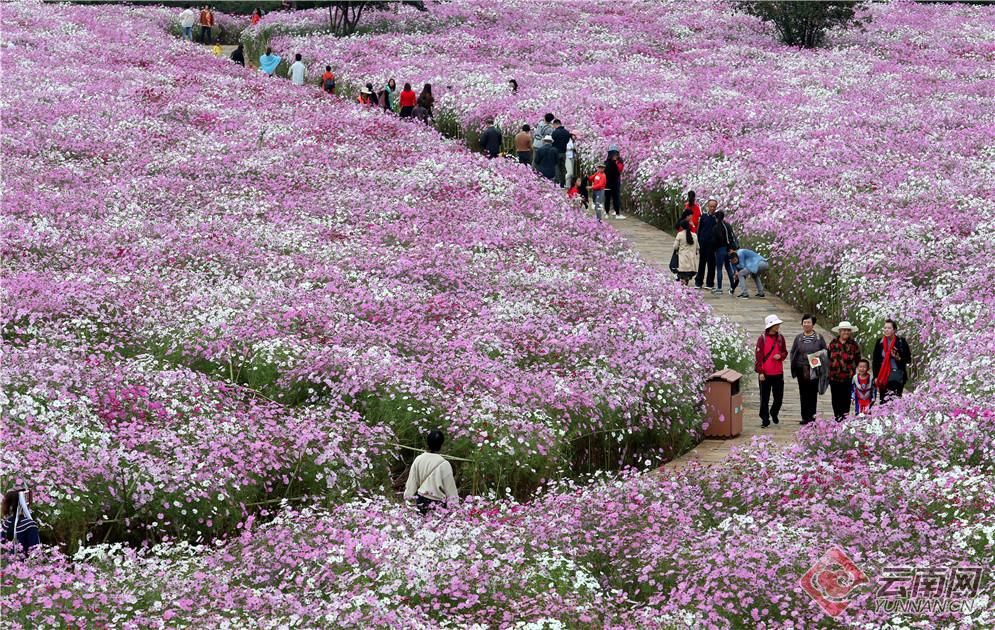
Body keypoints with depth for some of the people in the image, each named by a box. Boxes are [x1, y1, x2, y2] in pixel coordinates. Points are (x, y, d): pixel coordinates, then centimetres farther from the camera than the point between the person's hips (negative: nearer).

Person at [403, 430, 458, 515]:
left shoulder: (418, 460, -5)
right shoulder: (444, 464, -17)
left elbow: (411, 483, 4)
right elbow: (450, 490, -10)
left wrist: (407, 497, 16)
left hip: (421, 501, 5)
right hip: (437, 502, -5)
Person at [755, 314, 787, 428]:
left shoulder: (780, 338, 6)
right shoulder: (762, 339, -6)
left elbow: (785, 352, 15)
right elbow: (758, 356, -7)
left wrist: (780, 356, -9)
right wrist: (760, 372, -12)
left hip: (778, 373, 3)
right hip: (765, 374, -3)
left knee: (779, 397, 8)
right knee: (764, 398, 2)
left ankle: (774, 413, 33)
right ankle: (765, 419, 11)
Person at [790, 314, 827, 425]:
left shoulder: (819, 338, 2)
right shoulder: (799, 338, 8)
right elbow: (792, 352, 14)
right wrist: (793, 366, 3)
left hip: (814, 371, -2)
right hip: (801, 370, 2)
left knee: (813, 394, -2)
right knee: (803, 394, 4)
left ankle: (811, 415, 4)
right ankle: (805, 417, 9)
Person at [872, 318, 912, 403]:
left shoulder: (901, 342, 1)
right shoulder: (880, 343, 9)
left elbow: (908, 359, 5)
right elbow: (875, 361, 12)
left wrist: (899, 358, -14)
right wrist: (876, 377, 6)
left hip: (897, 373, -3)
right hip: (883, 375, 3)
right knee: (883, 401, 0)